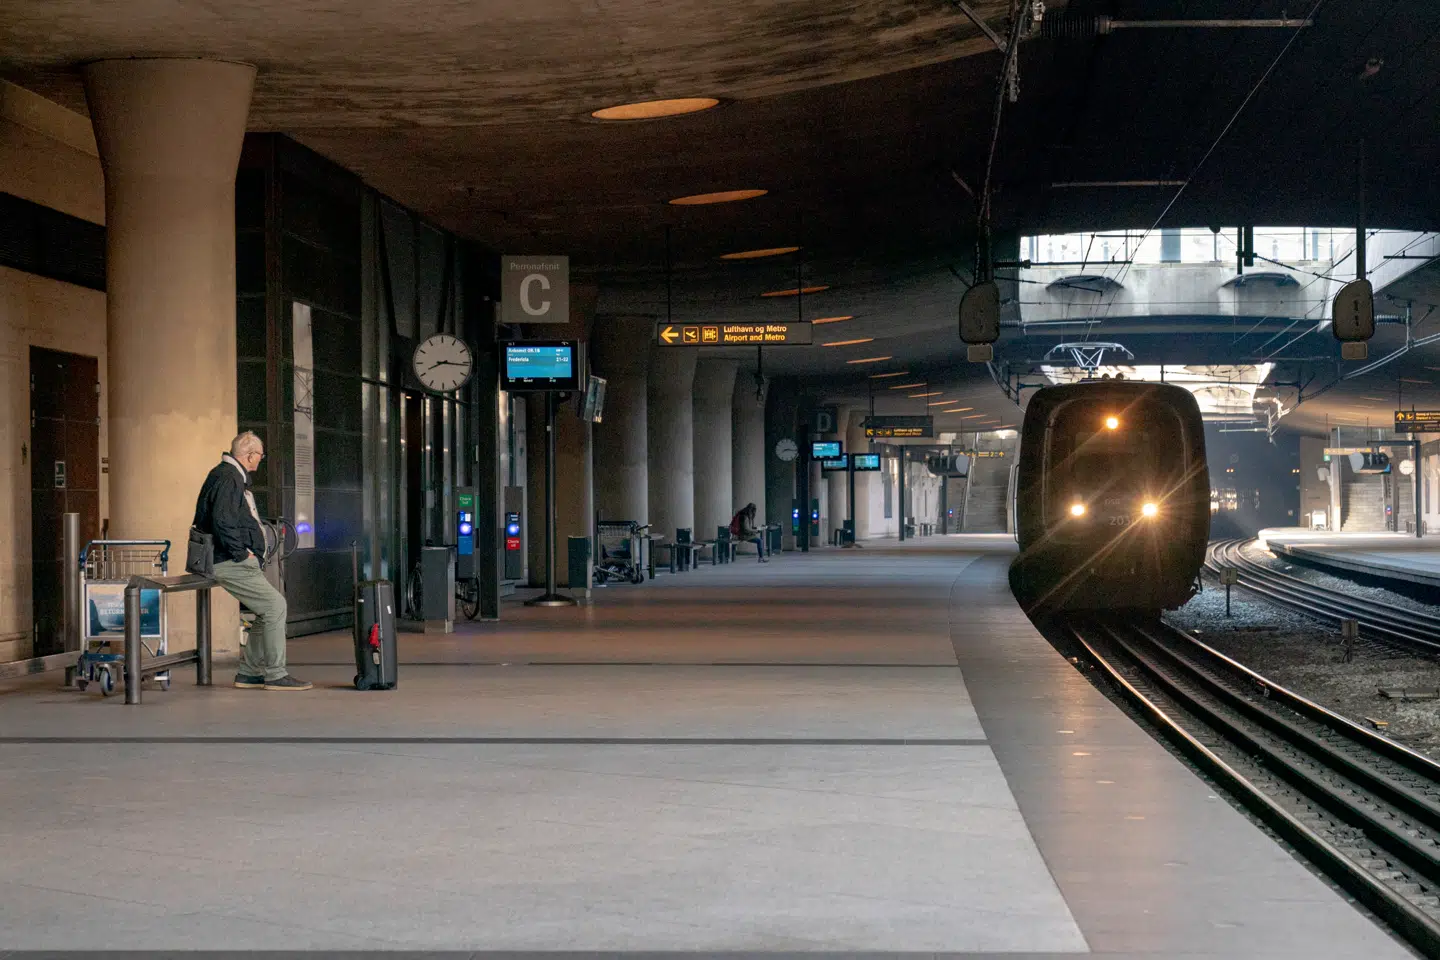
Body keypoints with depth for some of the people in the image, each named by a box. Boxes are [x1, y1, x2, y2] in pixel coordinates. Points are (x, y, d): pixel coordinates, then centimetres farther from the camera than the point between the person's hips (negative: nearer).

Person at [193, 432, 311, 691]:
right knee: (274, 606, -12)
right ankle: (275, 675, -7)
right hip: (232, 563, -11)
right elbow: (222, 521, -26)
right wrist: (241, 553, -19)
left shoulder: (233, 476, 19)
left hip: (237, 562, 11)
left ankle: (249, 673, 16)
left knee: (269, 610, 13)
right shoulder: (228, 479, -15)